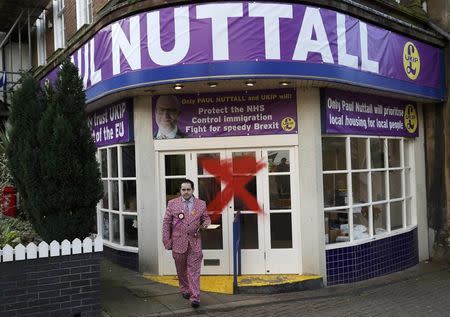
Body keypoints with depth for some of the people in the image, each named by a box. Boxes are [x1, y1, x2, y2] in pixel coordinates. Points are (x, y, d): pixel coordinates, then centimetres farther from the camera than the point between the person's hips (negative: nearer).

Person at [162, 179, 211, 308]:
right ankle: (185, 290, 35)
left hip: (195, 242, 0)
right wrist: (166, 241, -2)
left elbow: (206, 218, 15)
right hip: (178, 242, 1)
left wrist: (204, 225, -9)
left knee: (194, 270, -5)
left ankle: (195, 297, -4)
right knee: (181, 269, 14)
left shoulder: (201, 204, 4)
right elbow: (166, 222, 3)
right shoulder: (172, 203, 1)